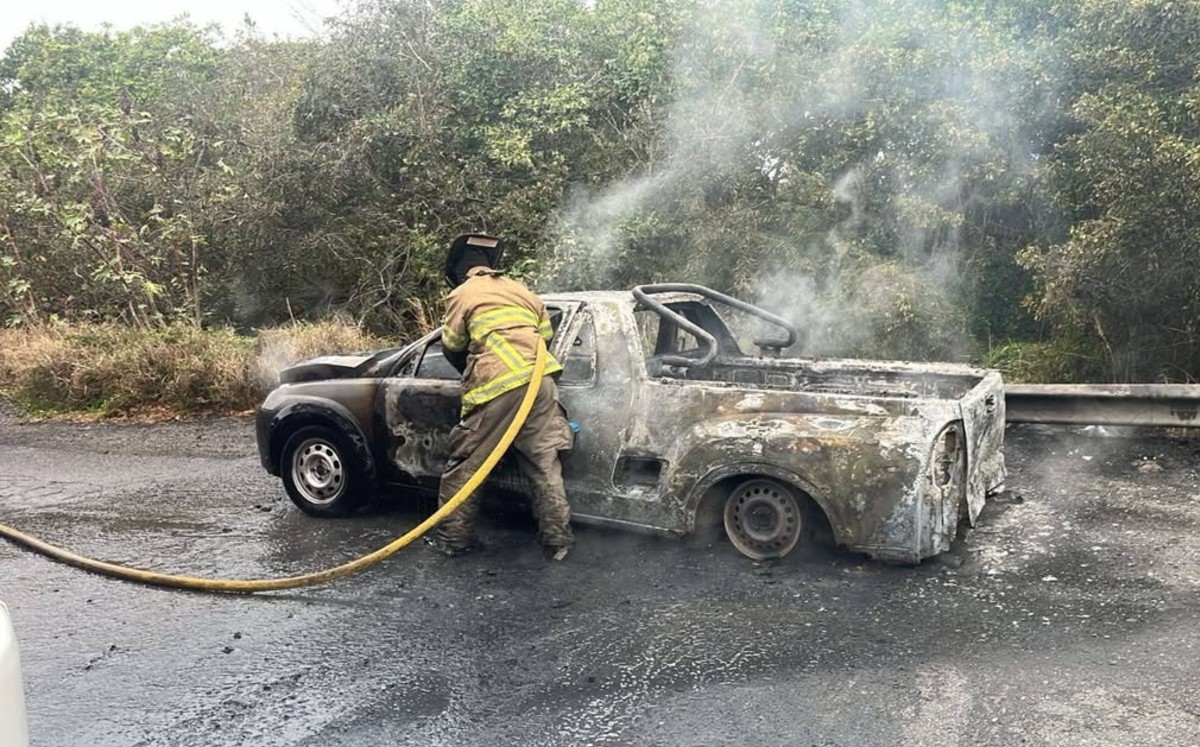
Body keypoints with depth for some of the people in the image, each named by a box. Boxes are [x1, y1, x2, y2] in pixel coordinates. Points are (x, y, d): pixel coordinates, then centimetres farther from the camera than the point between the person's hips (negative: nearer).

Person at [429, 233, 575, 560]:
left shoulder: (461, 295, 8)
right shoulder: (520, 290, 23)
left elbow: (452, 348, 14)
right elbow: (546, 334, 23)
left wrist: (471, 371, 32)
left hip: (497, 388, -5)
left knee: (465, 465, 8)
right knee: (545, 464, 10)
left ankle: (453, 538, 14)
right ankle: (558, 539, 12)